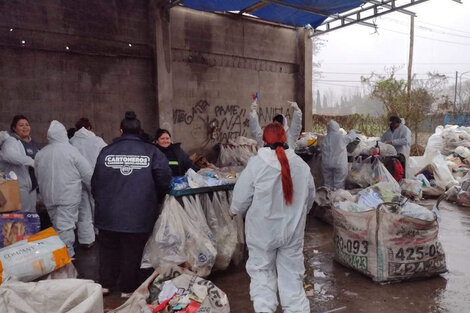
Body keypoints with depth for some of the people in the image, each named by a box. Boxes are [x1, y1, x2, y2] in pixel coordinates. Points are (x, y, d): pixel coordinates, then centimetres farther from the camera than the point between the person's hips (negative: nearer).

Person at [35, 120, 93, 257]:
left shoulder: (40, 154, 4)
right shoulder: (71, 151, -12)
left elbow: (38, 177, 14)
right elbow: (88, 175, -11)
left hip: (48, 198, 6)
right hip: (69, 197, -5)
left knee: (57, 225, 17)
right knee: (66, 227, -3)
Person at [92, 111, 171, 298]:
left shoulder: (106, 151, -1)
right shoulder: (151, 151, -7)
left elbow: (95, 182, 3)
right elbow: (164, 179, -10)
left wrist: (100, 200, 20)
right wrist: (153, 194, 10)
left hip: (109, 212, 2)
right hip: (139, 214, -2)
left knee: (108, 248, 21)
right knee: (132, 252, 12)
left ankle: (105, 284, 33)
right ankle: (127, 288, 25)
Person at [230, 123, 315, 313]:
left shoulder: (256, 163, -16)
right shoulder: (301, 165, -3)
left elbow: (241, 197, -10)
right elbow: (310, 197, 10)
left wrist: (234, 211, 11)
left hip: (263, 231, -3)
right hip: (293, 230, 3)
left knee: (262, 271, 15)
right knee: (292, 273, 15)